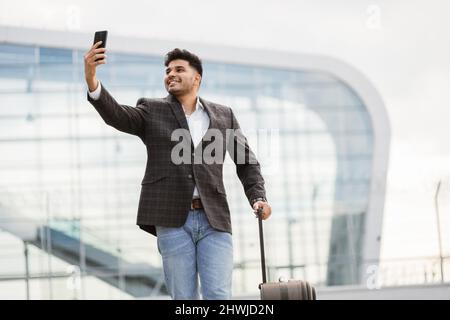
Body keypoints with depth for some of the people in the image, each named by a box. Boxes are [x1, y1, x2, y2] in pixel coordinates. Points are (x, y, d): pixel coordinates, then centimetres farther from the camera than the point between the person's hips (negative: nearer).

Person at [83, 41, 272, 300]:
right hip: (172, 220, -1)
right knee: (184, 299, 0)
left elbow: (247, 161, 17)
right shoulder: (152, 111, 9)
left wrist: (258, 198, -1)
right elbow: (116, 115, -9)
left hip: (214, 220, 1)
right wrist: (92, 81, -28)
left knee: (219, 296, -9)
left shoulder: (223, 115, 14)